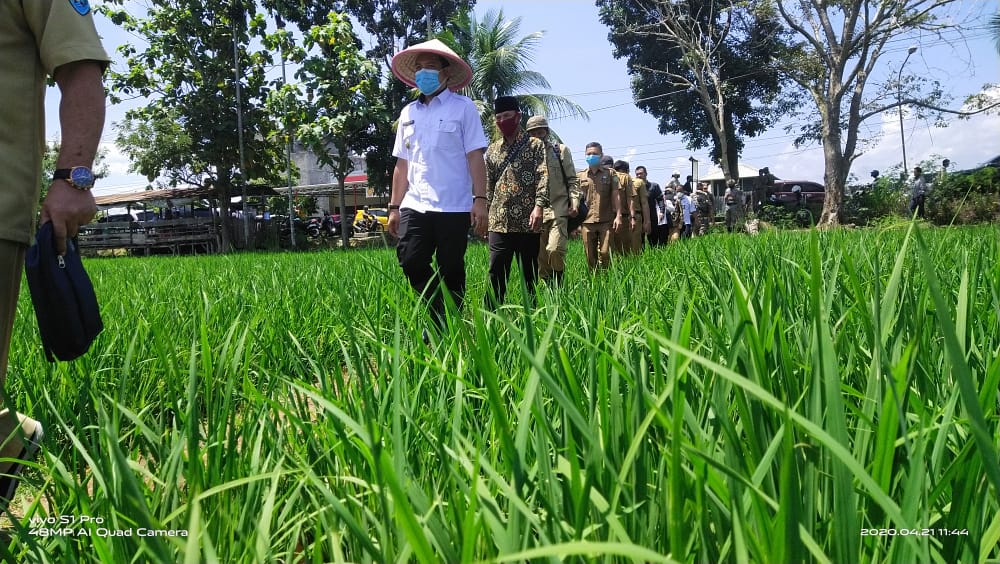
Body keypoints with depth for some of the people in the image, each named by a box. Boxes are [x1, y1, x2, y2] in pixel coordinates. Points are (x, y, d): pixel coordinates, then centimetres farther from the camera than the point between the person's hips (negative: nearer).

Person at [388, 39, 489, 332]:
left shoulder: (463, 107, 2)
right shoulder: (408, 113, 15)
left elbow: (475, 157, -4)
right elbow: (402, 165, 17)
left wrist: (480, 200, -12)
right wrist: (394, 207, 13)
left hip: (453, 208, -4)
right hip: (415, 206, 4)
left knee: (450, 272, 2)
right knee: (410, 262, -6)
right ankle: (439, 316, 14)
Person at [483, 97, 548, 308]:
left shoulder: (535, 145, 4)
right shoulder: (492, 150, 16)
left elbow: (543, 177, -8)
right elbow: (487, 185, 18)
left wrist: (539, 206, -21)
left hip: (527, 222, -3)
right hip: (499, 222, 3)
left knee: (529, 275, 4)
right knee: (496, 275, 0)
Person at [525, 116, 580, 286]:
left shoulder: (561, 150, 10)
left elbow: (573, 180, 7)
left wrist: (574, 202, -6)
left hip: (559, 210, -3)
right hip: (536, 213, 3)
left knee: (554, 249, -21)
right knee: (540, 258, 3)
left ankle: (559, 285, -3)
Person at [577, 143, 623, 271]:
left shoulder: (610, 173, 8)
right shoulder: (580, 176, 11)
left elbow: (616, 195, 4)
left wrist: (618, 216, -6)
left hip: (606, 220, -2)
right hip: (587, 221, 2)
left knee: (605, 253, -7)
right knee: (590, 255, 4)